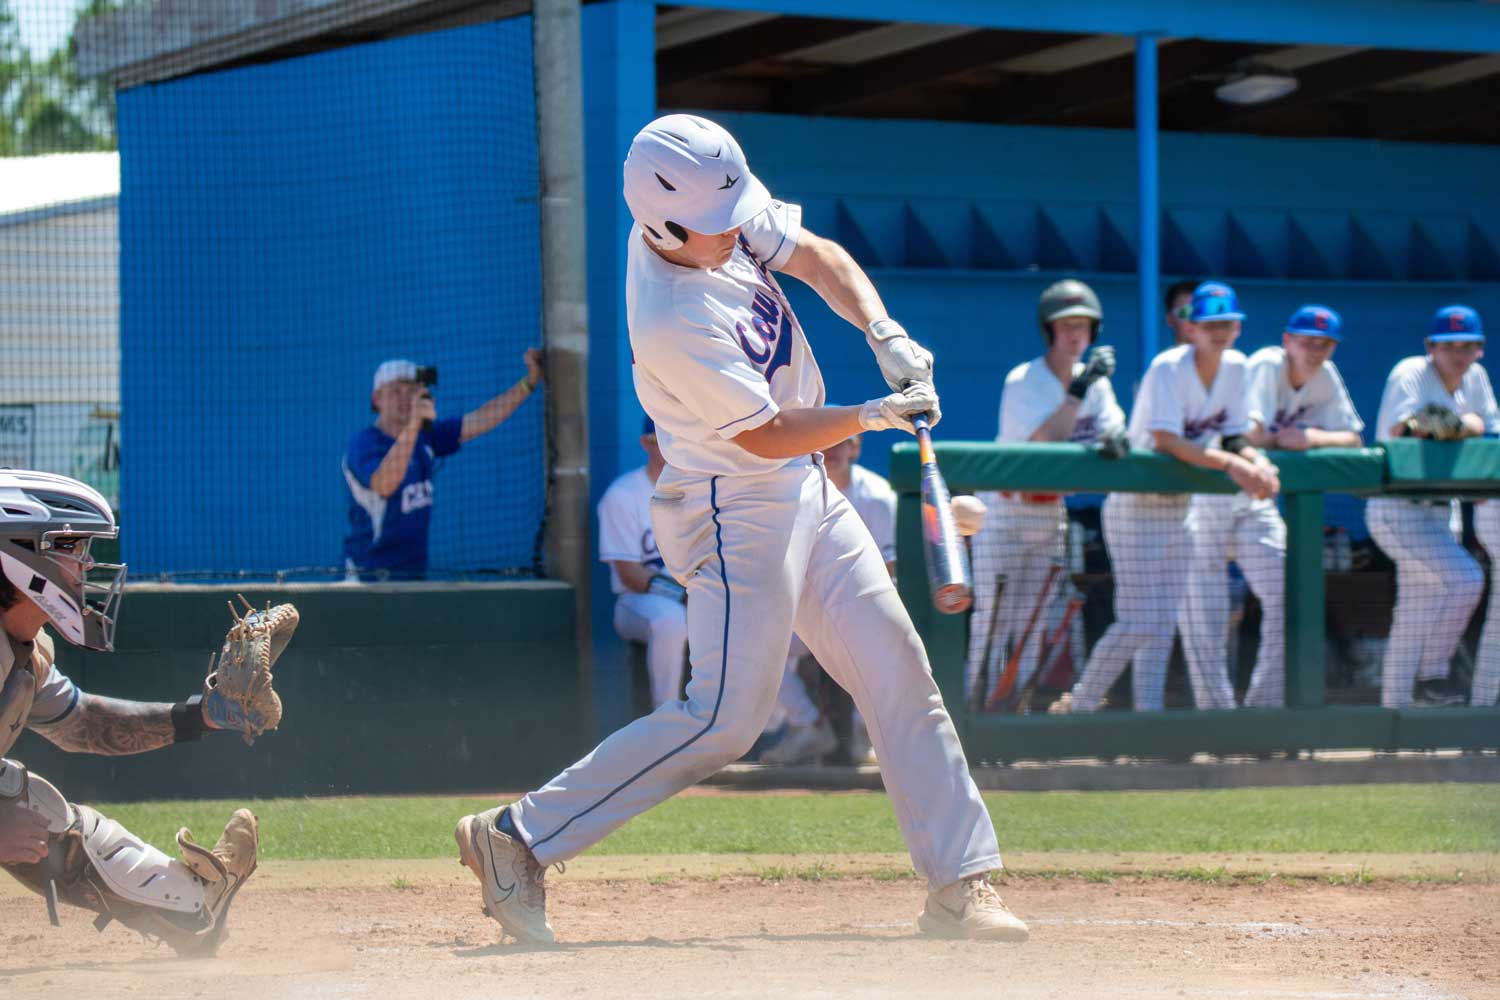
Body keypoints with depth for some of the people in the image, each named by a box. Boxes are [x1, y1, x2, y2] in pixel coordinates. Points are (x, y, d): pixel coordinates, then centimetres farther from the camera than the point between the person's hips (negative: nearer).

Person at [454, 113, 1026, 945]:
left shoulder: (721, 217, -6)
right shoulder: (672, 326, -29)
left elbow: (819, 259, 5)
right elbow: (768, 436, -22)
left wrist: (886, 336, -10)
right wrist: (873, 417, -25)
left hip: (805, 495, 9)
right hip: (737, 510, -9)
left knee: (899, 677, 6)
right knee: (724, 718, -13)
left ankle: (960, 886, 9)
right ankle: (518, 837, -5)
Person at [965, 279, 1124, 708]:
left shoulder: (1095, 381, 3)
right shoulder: (1023, 381, -15)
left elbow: (1113, 432, -7)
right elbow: (1046, 438, -28)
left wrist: (1113, 440, -31)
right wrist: (1080, 389, -34)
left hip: (1051, 512, 6)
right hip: (1005, 512, -6)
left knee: (1032, 623, 6)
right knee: (992, 618, -10)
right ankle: (974, 705, -8)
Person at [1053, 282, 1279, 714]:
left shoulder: (1236, 368, 2)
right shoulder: (1168, 368, -19)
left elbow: (1234, 437, 5)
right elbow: (1166, 441, -28)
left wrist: (1257, 462, -17)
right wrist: (1230, 464, -37)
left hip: (1185, 504, 7)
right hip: (1137, 504, -7)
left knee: (1163, 621, 6)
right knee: (1140, 621, -11)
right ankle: (1078, 706, 1)